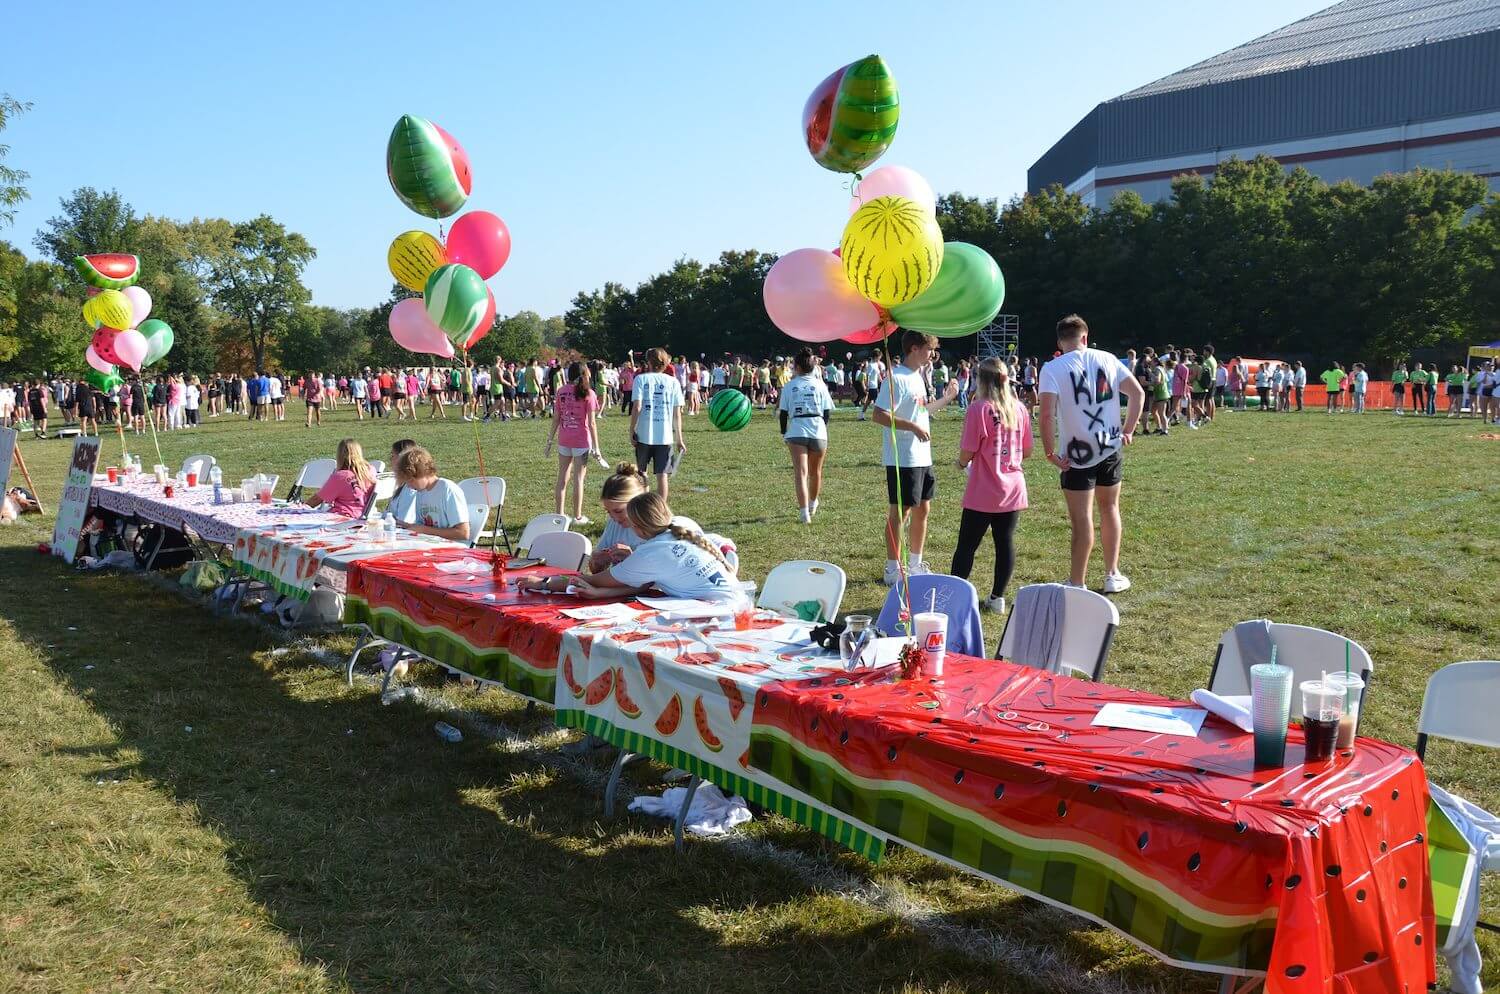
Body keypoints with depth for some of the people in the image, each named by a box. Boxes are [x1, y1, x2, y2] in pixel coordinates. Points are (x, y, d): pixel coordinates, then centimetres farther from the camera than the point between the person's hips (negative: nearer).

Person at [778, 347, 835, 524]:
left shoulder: (789, 386, 4)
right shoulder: (819, 385, 5)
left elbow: (783, 412, 3)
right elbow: (827, 411, 5)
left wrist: (783, 432, 13)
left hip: (796, 432, -1)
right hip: (818, 432, 2)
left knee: (800, 472, -6)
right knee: (816, 471, 20)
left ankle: (804, 513, -18)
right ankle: (812, 504, 41)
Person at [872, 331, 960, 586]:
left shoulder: (917, 377, 15)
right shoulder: (895, 378, -15)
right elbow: (879, 415, -22)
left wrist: (947, 398, 23)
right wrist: (913, 427, -26)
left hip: (922, 457, 10)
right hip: (903, 459, -10)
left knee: (922, 509, 14)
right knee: (900, 511, -3)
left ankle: (915, 564, 26)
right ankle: (893, 570, 6)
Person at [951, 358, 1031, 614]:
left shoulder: (979, 409, -12)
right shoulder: (1019, 408, 4)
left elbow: (967, 452, -13)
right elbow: (1027, 451, 10)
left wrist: (962, 463, 8)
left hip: (983, 492, -5)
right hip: (1013, 489, 5)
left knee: (967, 545, 3)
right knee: (1005, 542, 10)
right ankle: (997, 597, 16)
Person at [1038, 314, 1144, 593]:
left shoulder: (1052, 368, -8)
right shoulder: (1106, 358, 5)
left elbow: (1047, 414, -20)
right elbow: (1137, 393, 4)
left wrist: (1050, 452, -13)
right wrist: (1128, 431, 9)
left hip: (1077, 454, -4)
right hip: (1110, 448, 4)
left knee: (1081, 520, 0)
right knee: (1110, 508, 20)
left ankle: (1077, 584, 6)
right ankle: (1112, 575, 28)